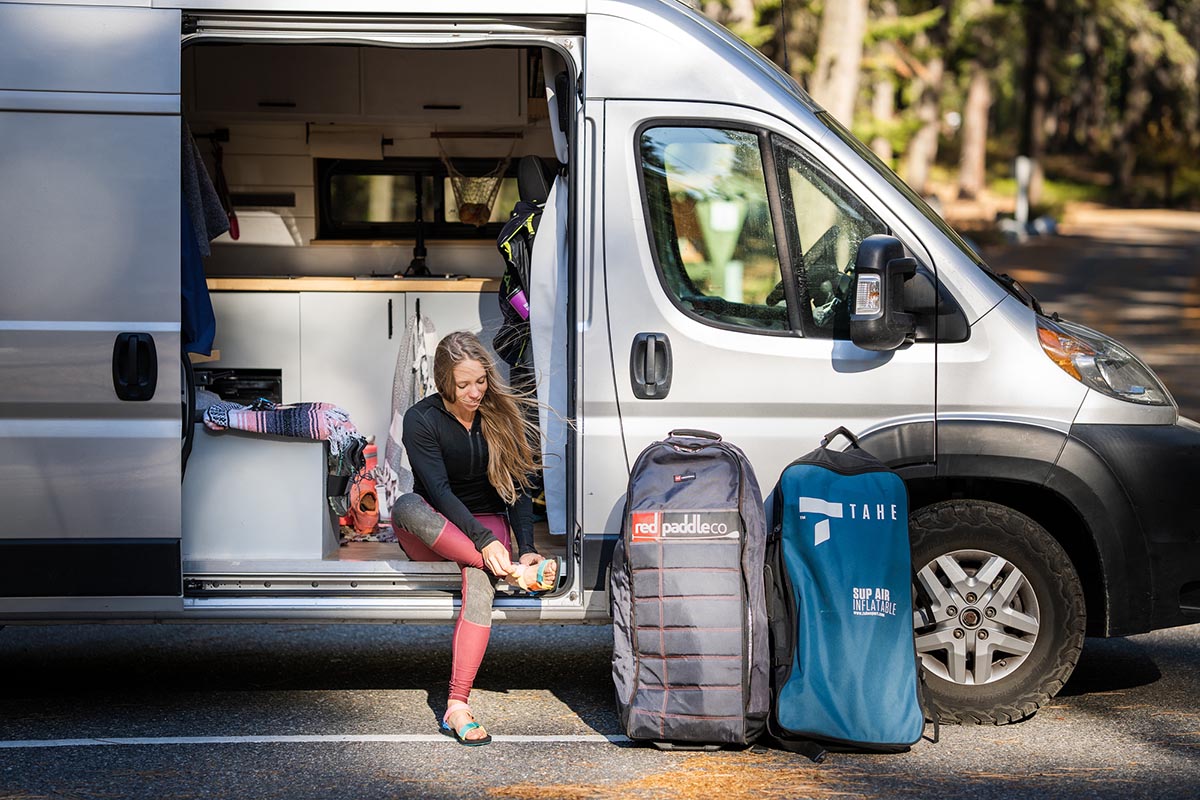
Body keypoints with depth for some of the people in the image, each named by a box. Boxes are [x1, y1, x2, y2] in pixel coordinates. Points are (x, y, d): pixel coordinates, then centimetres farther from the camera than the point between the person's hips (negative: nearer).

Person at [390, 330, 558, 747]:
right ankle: (512, 573, -39)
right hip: (432, 533, -1)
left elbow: (518, 489, -3)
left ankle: (457, 706, -44)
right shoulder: (421, 419, -10)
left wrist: (527, 548, -18)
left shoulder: (504, 415, -2)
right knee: (407, 506, -37)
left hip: (487, 523, 1)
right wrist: (484, 541, -32)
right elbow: (439, 490, -20)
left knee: (479, 580, -35)